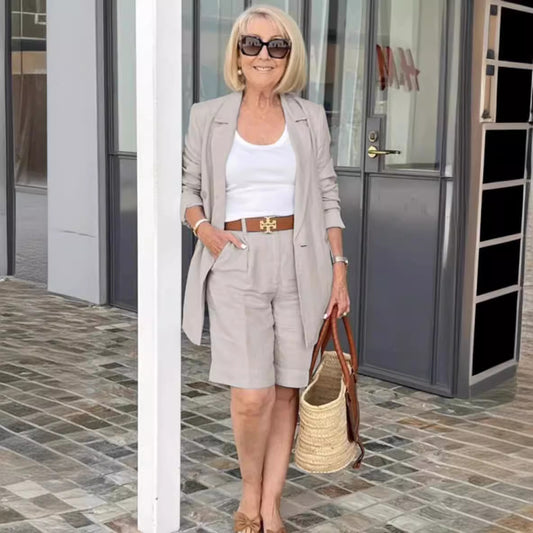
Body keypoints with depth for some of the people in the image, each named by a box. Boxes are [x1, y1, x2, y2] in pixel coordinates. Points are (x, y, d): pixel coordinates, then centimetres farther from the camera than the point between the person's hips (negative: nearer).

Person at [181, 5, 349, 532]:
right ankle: (249, 491, 19)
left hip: (299, 264, 2)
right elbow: (189, 186, 12)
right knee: (252, 396, -10)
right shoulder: (207, 117, 6)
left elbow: (327, 196, 9)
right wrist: (201, 226, -9)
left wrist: (339, 268, 3)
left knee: (286, 390, 5)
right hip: (236, 263, -1)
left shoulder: (310, 118, 8)